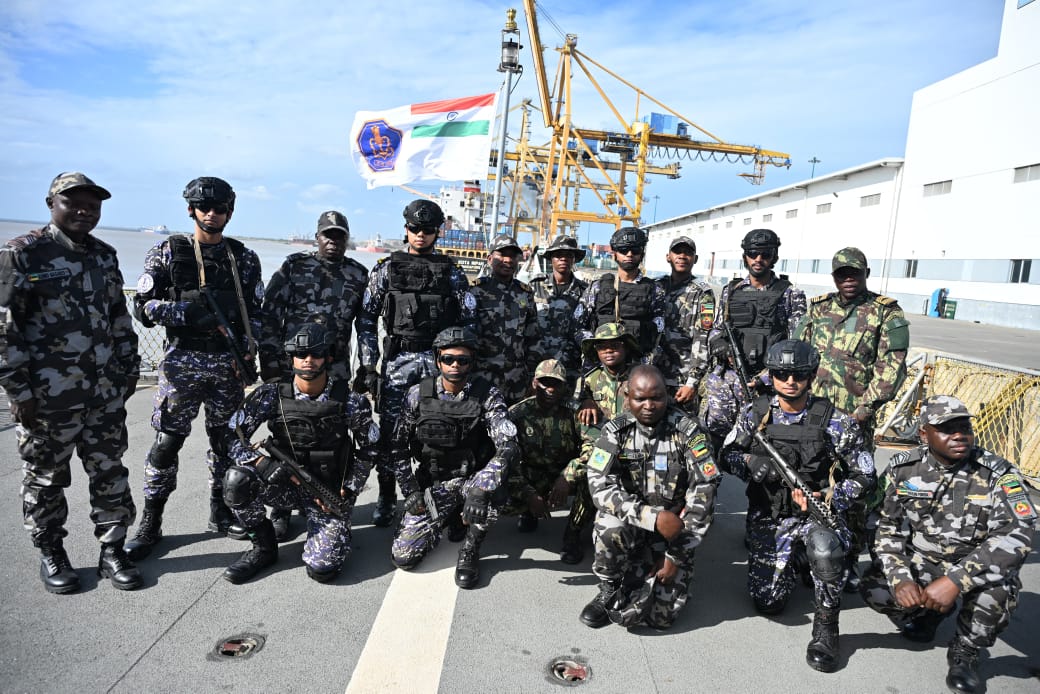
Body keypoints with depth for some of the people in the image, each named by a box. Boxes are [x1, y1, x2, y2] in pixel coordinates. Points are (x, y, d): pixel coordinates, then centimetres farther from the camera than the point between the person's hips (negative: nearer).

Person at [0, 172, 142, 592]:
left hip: (106, 393, 5)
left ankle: (112, 550, 22)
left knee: (110, 474, 9)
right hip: (48, 397, -5)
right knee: (46, 479, 10)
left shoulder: (105, 256, 10)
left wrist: (129, 369, 14)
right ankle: (51, 555, 28)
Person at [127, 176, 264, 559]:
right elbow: (143, 307, -2)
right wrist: (187, 312, -17)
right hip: (183, 361, -2)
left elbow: (255, 311, 9)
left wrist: (248, 348, -5)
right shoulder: (168, 252, 1)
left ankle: (221, 512, 26)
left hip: (229, 363, 2)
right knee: (166, 441, 0)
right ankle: (150, 523, 15)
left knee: (226, 439, 10)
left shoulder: (244, 258, 8)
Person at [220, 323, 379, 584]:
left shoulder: (350, 401, -13)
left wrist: (347, 491, -9)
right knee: (237, 479, -27)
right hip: (286, 484, 2)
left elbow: (368, 449, 0)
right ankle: (264, 548, -1)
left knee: (322, 568, -18)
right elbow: (233, 436, -9)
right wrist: (266, 464, -25)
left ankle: (335, 527, 20)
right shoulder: (271, 395, -10)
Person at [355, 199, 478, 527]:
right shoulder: (387, 268, 7)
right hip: (397, 359, 0)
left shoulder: (451, 272, 8)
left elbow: (469, 319, 7)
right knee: (390, 430, 1)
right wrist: (368, 365, -1)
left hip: (440, 359, 0)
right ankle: (386, 497, 17)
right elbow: (366, 319, 5)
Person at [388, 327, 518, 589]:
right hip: (432, 484, 2)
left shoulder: (487, 395, -13)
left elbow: (507, 445, -26)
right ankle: (448, 518, 22)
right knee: (403, 556, -8)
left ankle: (470, 550, -9)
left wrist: (481, 490, -39)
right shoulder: (418, 394, -7)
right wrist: (410, 490, -7)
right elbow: (399, 446, 1)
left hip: (471, 479, -2)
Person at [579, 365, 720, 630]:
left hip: (675, 530, 0)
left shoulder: (687, 430, -10)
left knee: (660, 616, -10)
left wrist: (677, 555, -14)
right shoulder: (616, 430, -8)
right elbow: (599, 486, -18)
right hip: (631, 524, 0)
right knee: (612, 526, -33)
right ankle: (608, 590, -3)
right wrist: (653, 516, -30)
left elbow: (703, 492, -13)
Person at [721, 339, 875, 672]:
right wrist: (750, 462, -20)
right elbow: (727, 455, 3)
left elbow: (865, 478, -5)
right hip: (768, 516, 3)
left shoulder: (836, 422, -9)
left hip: (818, 513, -2)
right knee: (768, 602, 0)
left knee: (824, 547, -38)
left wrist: (826, 498, -21)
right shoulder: (755, 413, -3)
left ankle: (825, 627, -13)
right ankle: (794, 559, 33)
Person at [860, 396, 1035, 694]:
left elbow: (1017, 534, -30)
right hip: (920, 560, 2)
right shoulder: (903, 469, -9)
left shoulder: (997, 474, -17)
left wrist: (955, 581, -39)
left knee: (997, 583, -34)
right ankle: (929, 610, 15)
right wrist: (901, 578, -22)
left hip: (976, 566, -2)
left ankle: (964, 653, -5)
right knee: (873, 589, -20)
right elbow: (888, 527, -4)